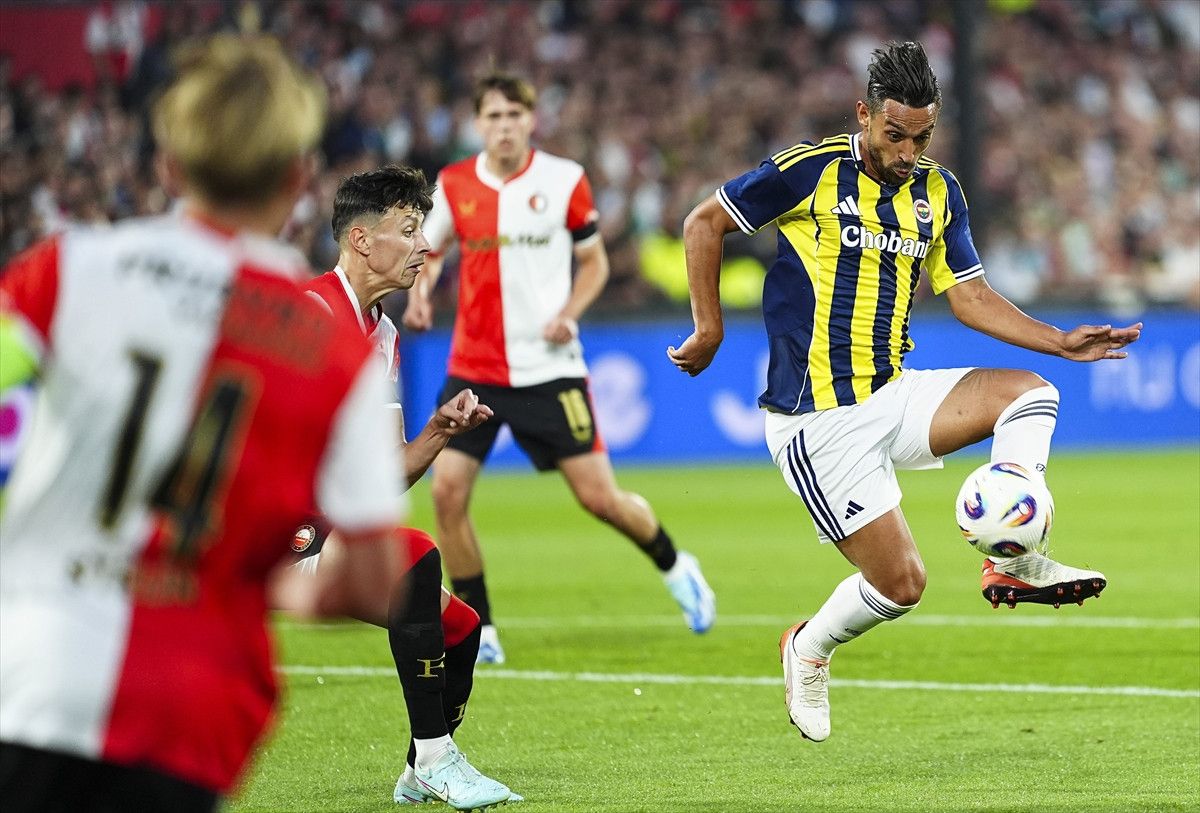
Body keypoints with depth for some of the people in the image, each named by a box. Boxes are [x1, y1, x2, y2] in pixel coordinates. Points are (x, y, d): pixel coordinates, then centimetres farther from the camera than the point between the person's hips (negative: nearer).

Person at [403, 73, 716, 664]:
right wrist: (420, 291, -5)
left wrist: (568, 314, -11)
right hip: (474, 367, 2)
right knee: (447, 491, -11)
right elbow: (430, 250, 16)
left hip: (548, 367, -2)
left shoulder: (564, 180, -4)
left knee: (599, 497, -2)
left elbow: (595, 261, 6)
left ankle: (675, 567, 29)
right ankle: (479, 631, 3)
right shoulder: (453, 184, 1)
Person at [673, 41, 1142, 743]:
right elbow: (704, 223, -2)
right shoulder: (811, 171, -11)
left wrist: (1061, 342, 0)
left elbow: (970, 296, 12)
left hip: (892, 396, 6)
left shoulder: (938, 193, 7)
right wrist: (709, 329, -4)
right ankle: (809, 652, 21)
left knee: (1029, 394, -15)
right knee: (900, 584, -8)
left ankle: (1016, 561, -16)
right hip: (819, 422, -6)